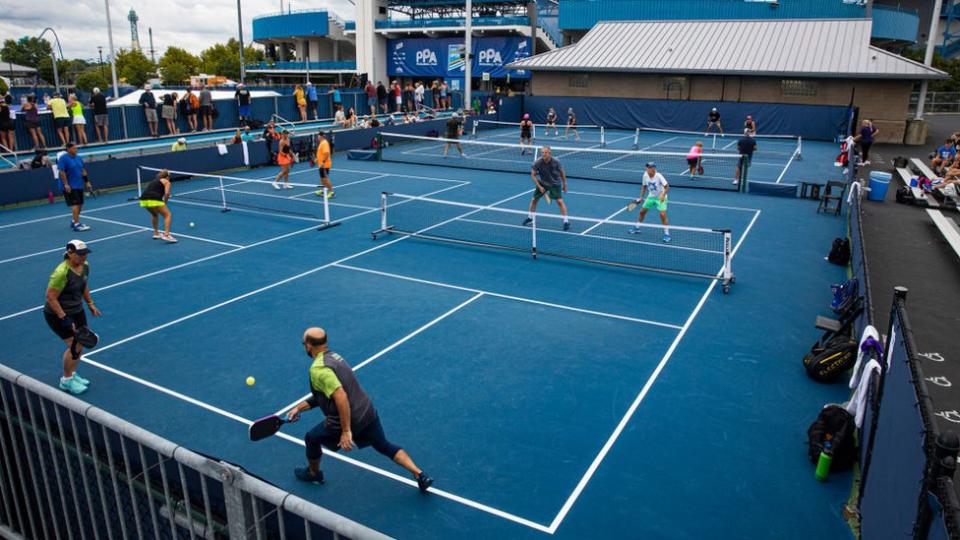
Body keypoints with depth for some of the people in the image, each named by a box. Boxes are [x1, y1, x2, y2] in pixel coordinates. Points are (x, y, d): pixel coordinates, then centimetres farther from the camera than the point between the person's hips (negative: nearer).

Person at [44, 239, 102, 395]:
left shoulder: (85, 266, -5)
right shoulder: (61, 273, -29)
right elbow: (50, 297, -25)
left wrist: (90, 304, 14)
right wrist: (64, 318, -25)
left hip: (77, 311, 8)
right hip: (57, 314, -8)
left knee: (80, 344, 12)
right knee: (74, 346, -6)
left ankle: (72, 374, 33)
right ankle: (66, 380, 14)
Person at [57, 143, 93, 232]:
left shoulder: (79, 158, 11)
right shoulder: (63, 158, -11)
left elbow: (83, 171, 17)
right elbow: (62, 172, -16)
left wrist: (87, 182, 13)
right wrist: (66, 184, -21)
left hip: (79, 185, 8)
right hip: (69, 187, -8)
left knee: (80, 204, 13)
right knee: (75, 204, -14)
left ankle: (74, 221, 29)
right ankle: (76, 225, -15)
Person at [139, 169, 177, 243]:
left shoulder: (153, 181, 35)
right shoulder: (166, 181, 15)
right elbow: (167, 193, -4)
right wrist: (164, 202, 11)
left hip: (143, 199, 7)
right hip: (154, 200, -7)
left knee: (155, 214, 33)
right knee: (168, 215, 5)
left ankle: (156, 233, 34)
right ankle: (166, 235, -11)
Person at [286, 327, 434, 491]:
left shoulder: (318, 369, -18)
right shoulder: (333, 356, 11)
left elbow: (340, 396, -30)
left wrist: (346, 431, -27)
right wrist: (298, 408, 20)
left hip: (348, 420, -8)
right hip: (368, 413, 8)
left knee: (311, 439, 20)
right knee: (385, 446, 22)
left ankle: (313, 474, 45)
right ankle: (420, 475, 13)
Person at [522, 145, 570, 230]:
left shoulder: (556, 162, -22)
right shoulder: (538, 162, -21)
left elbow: (562, 172, -5)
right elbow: (533, 175, -11)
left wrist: (564, 185, 2)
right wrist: (539, 187, -17)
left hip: (555, 184, -2)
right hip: (542, 183, 2)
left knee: (560, 201, -14)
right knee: (534, 199, 5)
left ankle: (566, 221, -5)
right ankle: (530, 218, 27)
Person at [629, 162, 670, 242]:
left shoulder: (659, 176, -26)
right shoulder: (645, 175, -10)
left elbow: (667, 187, -25)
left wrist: (663, 195, -40)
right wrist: (641, 197, 3)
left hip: (660, 198, -6)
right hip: (651, 197, 6)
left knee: (662, 214, -19)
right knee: (642, 211, 10)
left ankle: (666, 234, -7)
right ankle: (637, 228, 32)